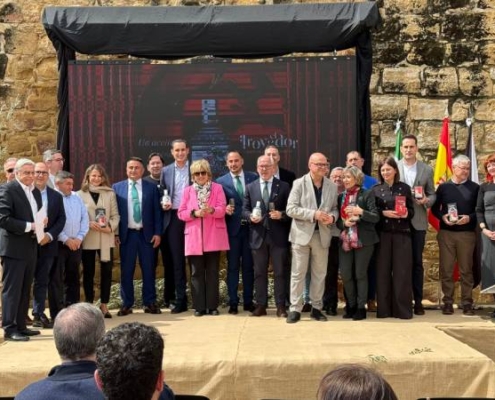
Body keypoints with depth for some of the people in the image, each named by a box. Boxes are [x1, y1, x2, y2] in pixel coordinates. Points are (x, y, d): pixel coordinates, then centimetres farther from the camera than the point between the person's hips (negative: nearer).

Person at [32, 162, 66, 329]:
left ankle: (39, 315, 9)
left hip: (47, 244, 2)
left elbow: (61, 219, 5)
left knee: (42, 281, 4)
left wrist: (49, 235, -9)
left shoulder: (56, 196, 8)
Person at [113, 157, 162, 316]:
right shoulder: (117, 187, 5)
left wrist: (157, 233, -3)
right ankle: (126, 304, 13)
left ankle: (150, 303, 14)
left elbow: (157, 212, 4)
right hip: (126, 234, 0)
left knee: (148, 270, 5)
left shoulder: (152, 187, 5)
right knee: (126, 271, 4)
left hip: (147, 234, 0)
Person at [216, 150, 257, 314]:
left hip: (250, 227, 1)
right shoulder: (221, 181, 2)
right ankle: (233, 303, 10)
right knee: (233, 266, 4)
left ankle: (248, 301, 17)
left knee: (249, 266, 8)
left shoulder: (253, 177, 5)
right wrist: (224, 209, -16)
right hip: (232, 228, -1)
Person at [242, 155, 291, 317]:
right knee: (259, 272, 7)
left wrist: (281, 214, -17)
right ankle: (261, 305, 15)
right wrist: (250, 216, -11)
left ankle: (281, 306, 8)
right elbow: (244, 209, 9)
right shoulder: (250, 187, 11)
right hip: (258, 236, 2)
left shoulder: (284, 186, 4)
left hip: (278, 236, -2)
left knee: (280, 272, 2)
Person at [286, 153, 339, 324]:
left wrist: (332, 217, -11)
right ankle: (295, 309, 7)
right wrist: (313, 214, -20)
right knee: (298, 273, 1)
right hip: (302, 233, -3)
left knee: (320, 273, 10)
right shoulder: (299, 183, -4)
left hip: (322, 234, 4)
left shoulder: (332, 186, 7)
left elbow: (335, 208, 12)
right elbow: (291, 209, -11)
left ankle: (316, 307, 20)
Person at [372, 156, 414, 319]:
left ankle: (402, 309, 5)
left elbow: (412, 210, 10)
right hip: (383, 234, 0)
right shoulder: (376, 189, 7)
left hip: (402, 234, 0)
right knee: (383, 270, 0)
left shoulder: (405, 188, 8)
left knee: (402, 271, -1)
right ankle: (383, 309, 7)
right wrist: (383, 213, -13)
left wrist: (406, 214, -11)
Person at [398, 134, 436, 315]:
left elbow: (432, 195, 7)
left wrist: (426, 201, -14)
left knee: (417, 262, 6)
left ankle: (418, 301, 14)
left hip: (418, 222, 1)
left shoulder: (427, 170, 5)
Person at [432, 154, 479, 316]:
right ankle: (448, 302, 11)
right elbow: (435, 208, 9)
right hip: (446, 233, 1)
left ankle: (467, 303, 10)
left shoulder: (475, 188, 5)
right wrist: (443, 217, -10)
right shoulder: (443, 187, 7)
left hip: (467, 234, -1)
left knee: (466, 269, 4)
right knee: (446, 269, 3)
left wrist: (469, 218, -15)